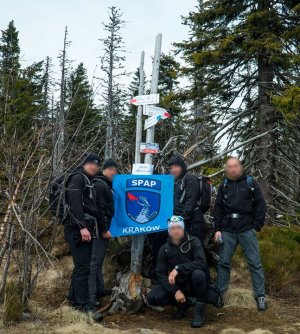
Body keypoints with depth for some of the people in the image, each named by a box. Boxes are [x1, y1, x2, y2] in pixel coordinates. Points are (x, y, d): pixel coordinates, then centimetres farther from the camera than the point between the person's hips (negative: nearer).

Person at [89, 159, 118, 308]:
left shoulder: (103, 184, 16)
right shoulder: (101, 185, -16)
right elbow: (99, 209, -22)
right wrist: (104, 229, -20)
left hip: (102, 228, 11)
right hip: (100, 230, -11)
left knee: (98, 260, 17)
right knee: (95, 261, -8)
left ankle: (100, 289, 27)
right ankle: (91, 295, -6)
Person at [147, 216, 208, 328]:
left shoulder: (193, 242, -11)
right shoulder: (164, 249, -3)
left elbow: (201, 263, -26)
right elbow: (161, 274, -6)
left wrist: (178, 268, -31)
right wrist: (175, 291, -20)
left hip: (192, 283, -3)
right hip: (176, 284, 3)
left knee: (199, 274, -37)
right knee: (153, 298, -20)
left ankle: (199, 311, -16)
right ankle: (183, 303, 9)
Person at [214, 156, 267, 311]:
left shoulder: (250, 183, 2)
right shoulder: (224, 186, 9)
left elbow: (260, 204, 0)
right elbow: (218, 208, 10)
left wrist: (257, 226, -5)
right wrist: (217, 229, 3)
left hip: (247, 230, -2)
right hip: (227, 230, 3)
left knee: (255, 263, -1)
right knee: (223, 262, 6)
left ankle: (260, 295, 6)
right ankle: (219, 293, 16)